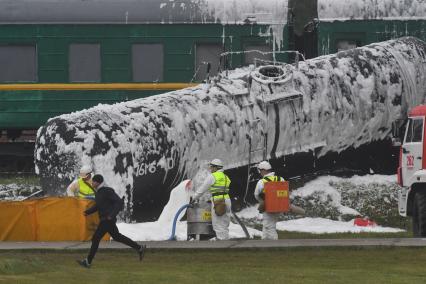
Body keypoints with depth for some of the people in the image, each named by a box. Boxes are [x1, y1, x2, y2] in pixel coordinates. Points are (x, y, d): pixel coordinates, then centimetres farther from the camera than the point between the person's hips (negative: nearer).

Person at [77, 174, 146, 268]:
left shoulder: (107, 191, -18)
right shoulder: (98, 192, 10)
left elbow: (119, 202, -21)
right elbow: (98, 206, 23)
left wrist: (112, 215, -28)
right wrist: (88, 212, 9)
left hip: (108, 220, -10)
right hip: (104, 219, 10)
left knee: (96, 238, -7)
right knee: (117, 236, 20)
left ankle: (88, 261, 0)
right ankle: (140, 248, 27)